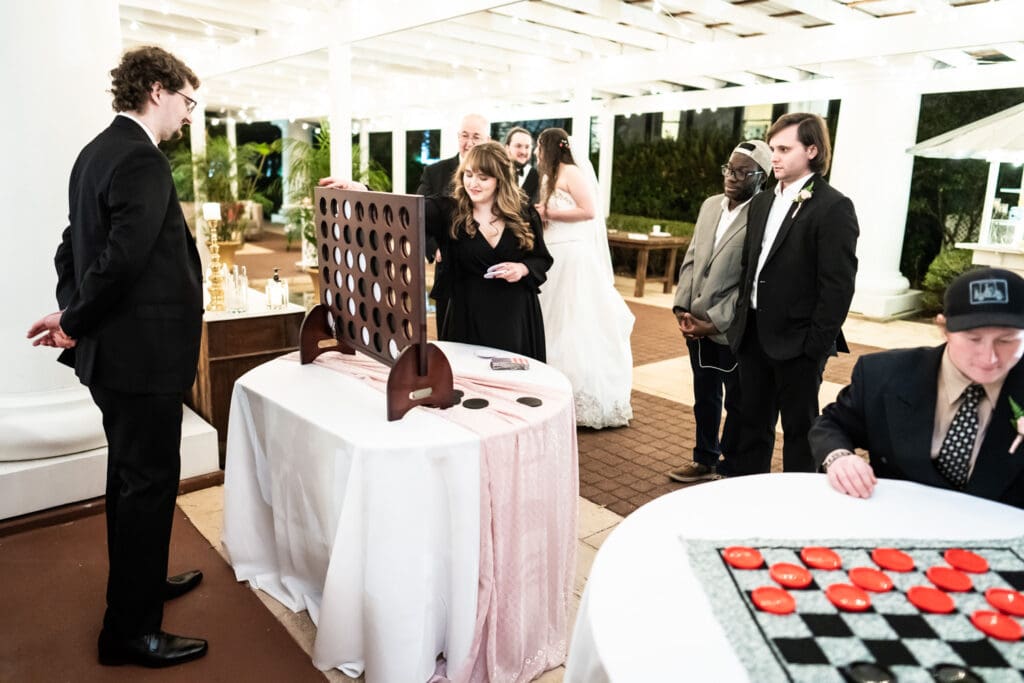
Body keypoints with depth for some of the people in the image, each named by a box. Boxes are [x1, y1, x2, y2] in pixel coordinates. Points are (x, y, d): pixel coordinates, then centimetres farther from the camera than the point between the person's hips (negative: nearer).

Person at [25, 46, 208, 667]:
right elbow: (124, 259, -26)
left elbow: (77, 243, 14)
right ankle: (131, 630, 15)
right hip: (141, 352, -10)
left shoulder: (99, 151, 13)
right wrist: (75, 325, -12)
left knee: (130, 473, 21)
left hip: (113, 346, 10)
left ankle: (139, 582, 40)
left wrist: (72, 312, 7)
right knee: (149, 482, 1)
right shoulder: (143, 161, -18)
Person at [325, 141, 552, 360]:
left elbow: (543, 259, 8)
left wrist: (523, 268, -14)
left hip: (517, 317, 1)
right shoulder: (448, 211, -4)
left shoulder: (524, 215, -1)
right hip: (470, 317, 0)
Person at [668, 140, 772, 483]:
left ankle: (730, 469, 29)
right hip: (696, 324, 7)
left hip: (734, 330, -6)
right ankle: (705, 460, 38)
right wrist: (682, 307, -1)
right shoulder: (710, 205, 8)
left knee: (736, 403, 12)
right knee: (704, 397, 20)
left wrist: (714, 322, -18)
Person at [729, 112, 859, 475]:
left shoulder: (833, 207, -11)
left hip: (797, 341, -7)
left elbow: (838, 285, -14)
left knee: (799, 429, 7)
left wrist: (816, 346, -16)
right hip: (754, 335, 7)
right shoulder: (761, 203, 12)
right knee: (752, 423, 16)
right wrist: (741, 320, 10)